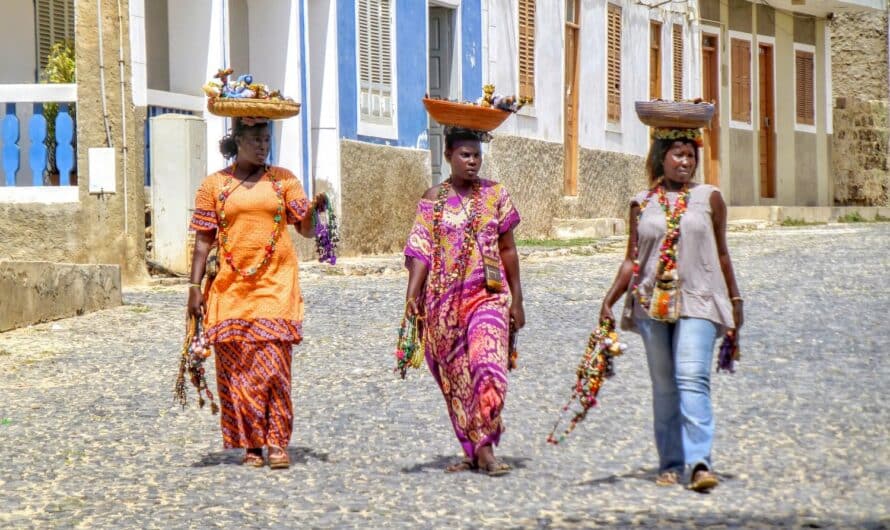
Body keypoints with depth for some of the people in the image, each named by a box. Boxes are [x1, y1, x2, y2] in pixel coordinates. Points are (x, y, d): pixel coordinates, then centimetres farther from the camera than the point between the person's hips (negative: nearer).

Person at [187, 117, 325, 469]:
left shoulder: (283, 180, 9)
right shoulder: (215, 185, 7)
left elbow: (306, 229, 6)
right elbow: (203, 240, 7)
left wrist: (315, 209, -15)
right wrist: (194, 287, 0)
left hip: (275, 285, 0)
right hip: (231, 287, 0)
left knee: (274, 364, -9)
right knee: (237, 367, 0)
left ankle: (277, 442, -3)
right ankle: (250, 445, 7)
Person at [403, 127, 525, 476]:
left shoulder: (495, 195, 6)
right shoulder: (434, 199, 5)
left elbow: (508, 249, 9)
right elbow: (421, 250, -1)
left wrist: (516, 299, 8)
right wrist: (413, 294, -14)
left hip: (488, 294, -1)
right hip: (444, 300, 1)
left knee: (488, 365, -18)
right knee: (455, 376, 4)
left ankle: (485, 449, -16)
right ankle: (471, 451, 14)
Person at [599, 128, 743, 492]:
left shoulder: (709, 198, 7)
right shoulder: (642, 204, 9)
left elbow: (721, 254, 13)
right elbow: (632, 260, 10)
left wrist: (735, 301, 15)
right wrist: (609, 300, 1)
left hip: (697, 302, -2)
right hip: (653, 304, 2)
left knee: (692, 379, -17)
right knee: (664, 386, 7)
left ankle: (699, 462, -22)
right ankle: (670, 464, 13)